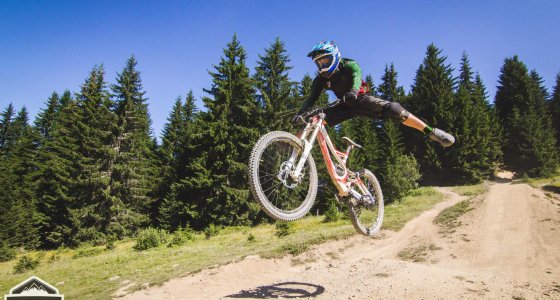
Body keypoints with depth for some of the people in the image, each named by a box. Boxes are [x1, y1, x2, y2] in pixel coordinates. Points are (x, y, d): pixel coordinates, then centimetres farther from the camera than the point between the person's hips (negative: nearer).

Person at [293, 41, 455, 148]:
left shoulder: (348, 65, -18)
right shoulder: (320, 79, -8)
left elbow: (357, 76, -38)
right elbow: (312, 98, -19)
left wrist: (353, 90, -62)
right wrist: (300, 113, -39)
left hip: (361, 99, -3)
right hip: (345, 106, 3)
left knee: (392, 108, -29)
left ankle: (431, 131, -23)